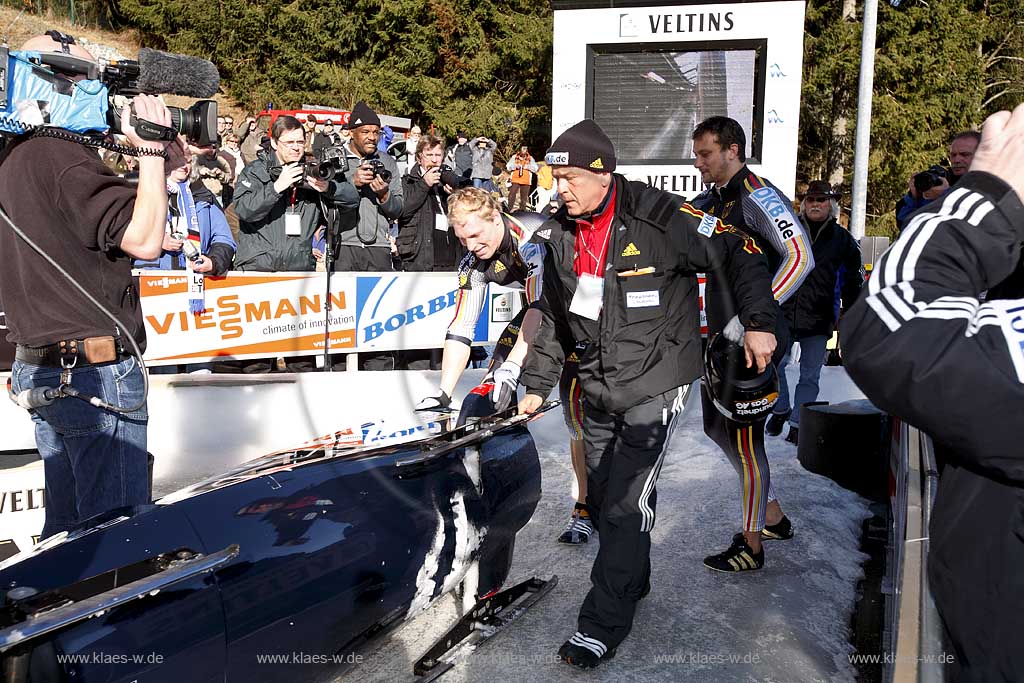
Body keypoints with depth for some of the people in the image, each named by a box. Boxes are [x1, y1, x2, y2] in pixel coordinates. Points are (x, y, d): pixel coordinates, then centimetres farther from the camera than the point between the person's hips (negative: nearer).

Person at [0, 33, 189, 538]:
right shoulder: (64, 159, -17)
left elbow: (106, 218, 13)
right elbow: (144, 240, -24)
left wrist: (160, 164, 8)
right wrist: (150, 152, -16)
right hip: (94, 372, -10)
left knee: (65, 523, 20)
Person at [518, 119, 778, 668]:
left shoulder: (660, 217, -16)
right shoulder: (560, 234, 4)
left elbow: (739, 254, -7)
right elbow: (553, 316, 13)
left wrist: (758, 323, -11)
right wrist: (537, 386, 15)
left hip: (655, 383, -6)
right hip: (597, 388, 7)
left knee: (626, 504, -8)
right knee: (603, 498, 15)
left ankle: (602, 627, 5)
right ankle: (630, 581, 39)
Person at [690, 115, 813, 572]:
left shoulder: (759, 197, -14)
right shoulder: (710, 201, 13)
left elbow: (801, 258, -23)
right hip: (721, 336, 9)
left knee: (743, 437, -2)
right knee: (718, 427, 16)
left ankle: (751, 547, 15)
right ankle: (774, 517, 34)